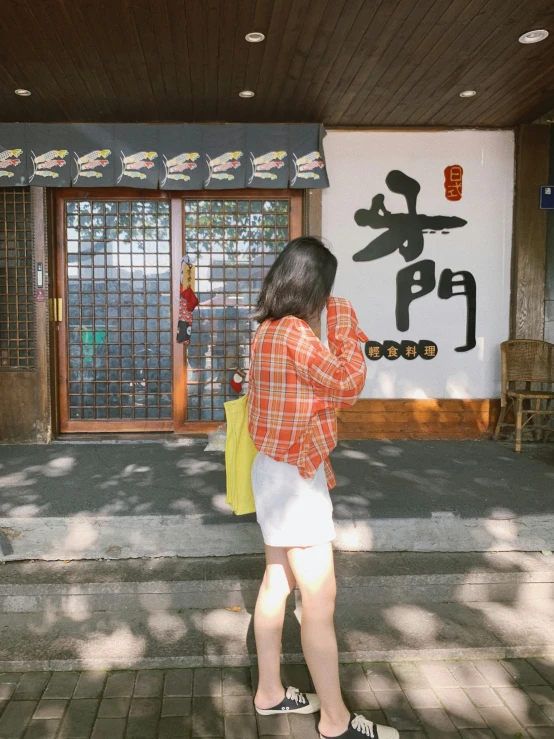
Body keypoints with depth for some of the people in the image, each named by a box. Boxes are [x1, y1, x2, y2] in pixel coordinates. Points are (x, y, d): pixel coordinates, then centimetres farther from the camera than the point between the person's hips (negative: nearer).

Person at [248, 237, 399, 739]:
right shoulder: (295, 333, -22)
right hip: (295, 477, -10)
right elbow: (349, 384, -14)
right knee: (320, 598, 1)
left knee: (278, 582, 18)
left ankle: (270, 692, 33)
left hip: (277, 471, 10)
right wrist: (345, 323, -8)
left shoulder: (268, 330, 9)